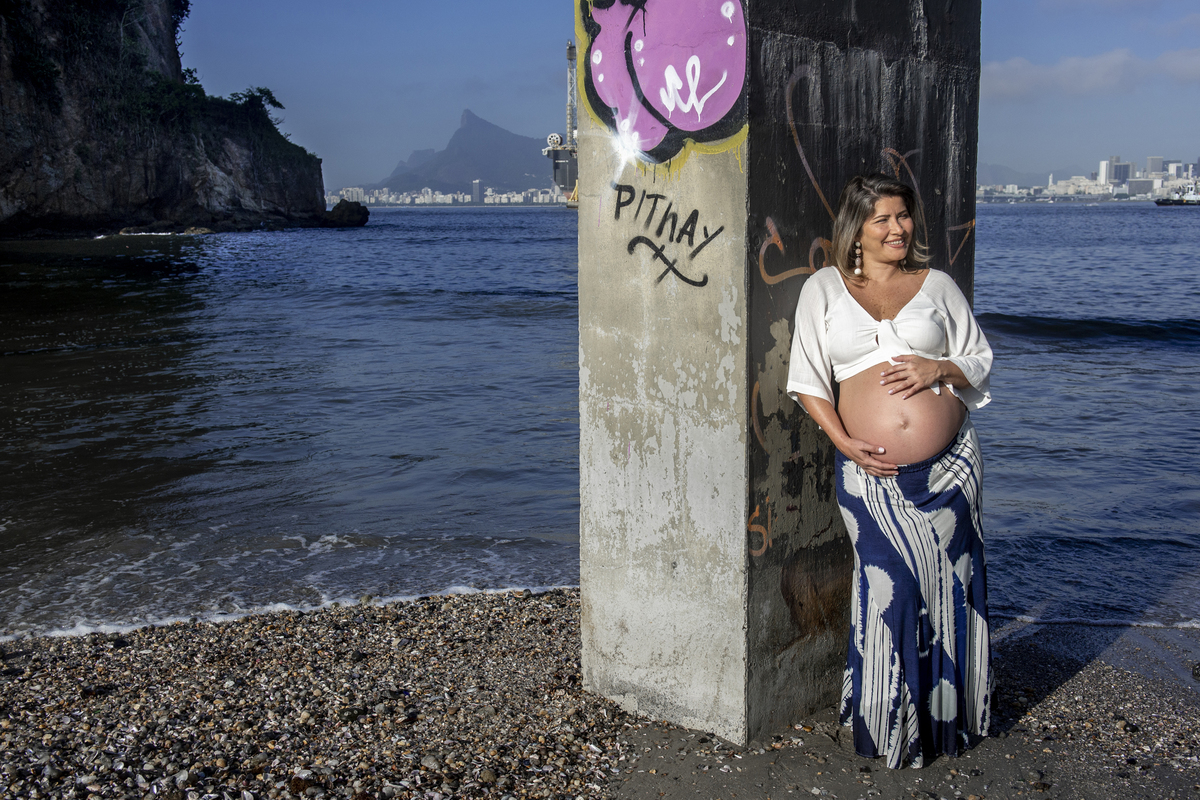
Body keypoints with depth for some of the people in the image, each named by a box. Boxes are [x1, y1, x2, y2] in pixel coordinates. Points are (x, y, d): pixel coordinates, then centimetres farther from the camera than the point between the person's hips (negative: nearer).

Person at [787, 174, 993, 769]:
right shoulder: (823, 289, 6)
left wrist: (940, 368, -9)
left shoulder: (936, 284, 10)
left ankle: (944, 717, 25)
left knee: (946, 586, 6)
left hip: (948, 466, 2)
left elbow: (980, 359, 13)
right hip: (870, 473, -1)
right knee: (889, 589, -2)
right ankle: (887, 724, 18)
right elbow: (807, 380, 2)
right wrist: (845, 442, -9)